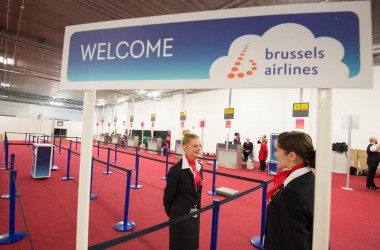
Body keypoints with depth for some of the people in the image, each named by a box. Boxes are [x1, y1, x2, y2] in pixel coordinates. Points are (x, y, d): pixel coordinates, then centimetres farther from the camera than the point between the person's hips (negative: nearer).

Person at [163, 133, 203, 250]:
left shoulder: (198, 167, 1)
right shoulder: (176, 170, -23)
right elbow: (168, 194, -14)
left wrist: (197, 209, 14)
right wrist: (170, 212, -3)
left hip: (194, 214, 7)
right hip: (180, 215, -7)